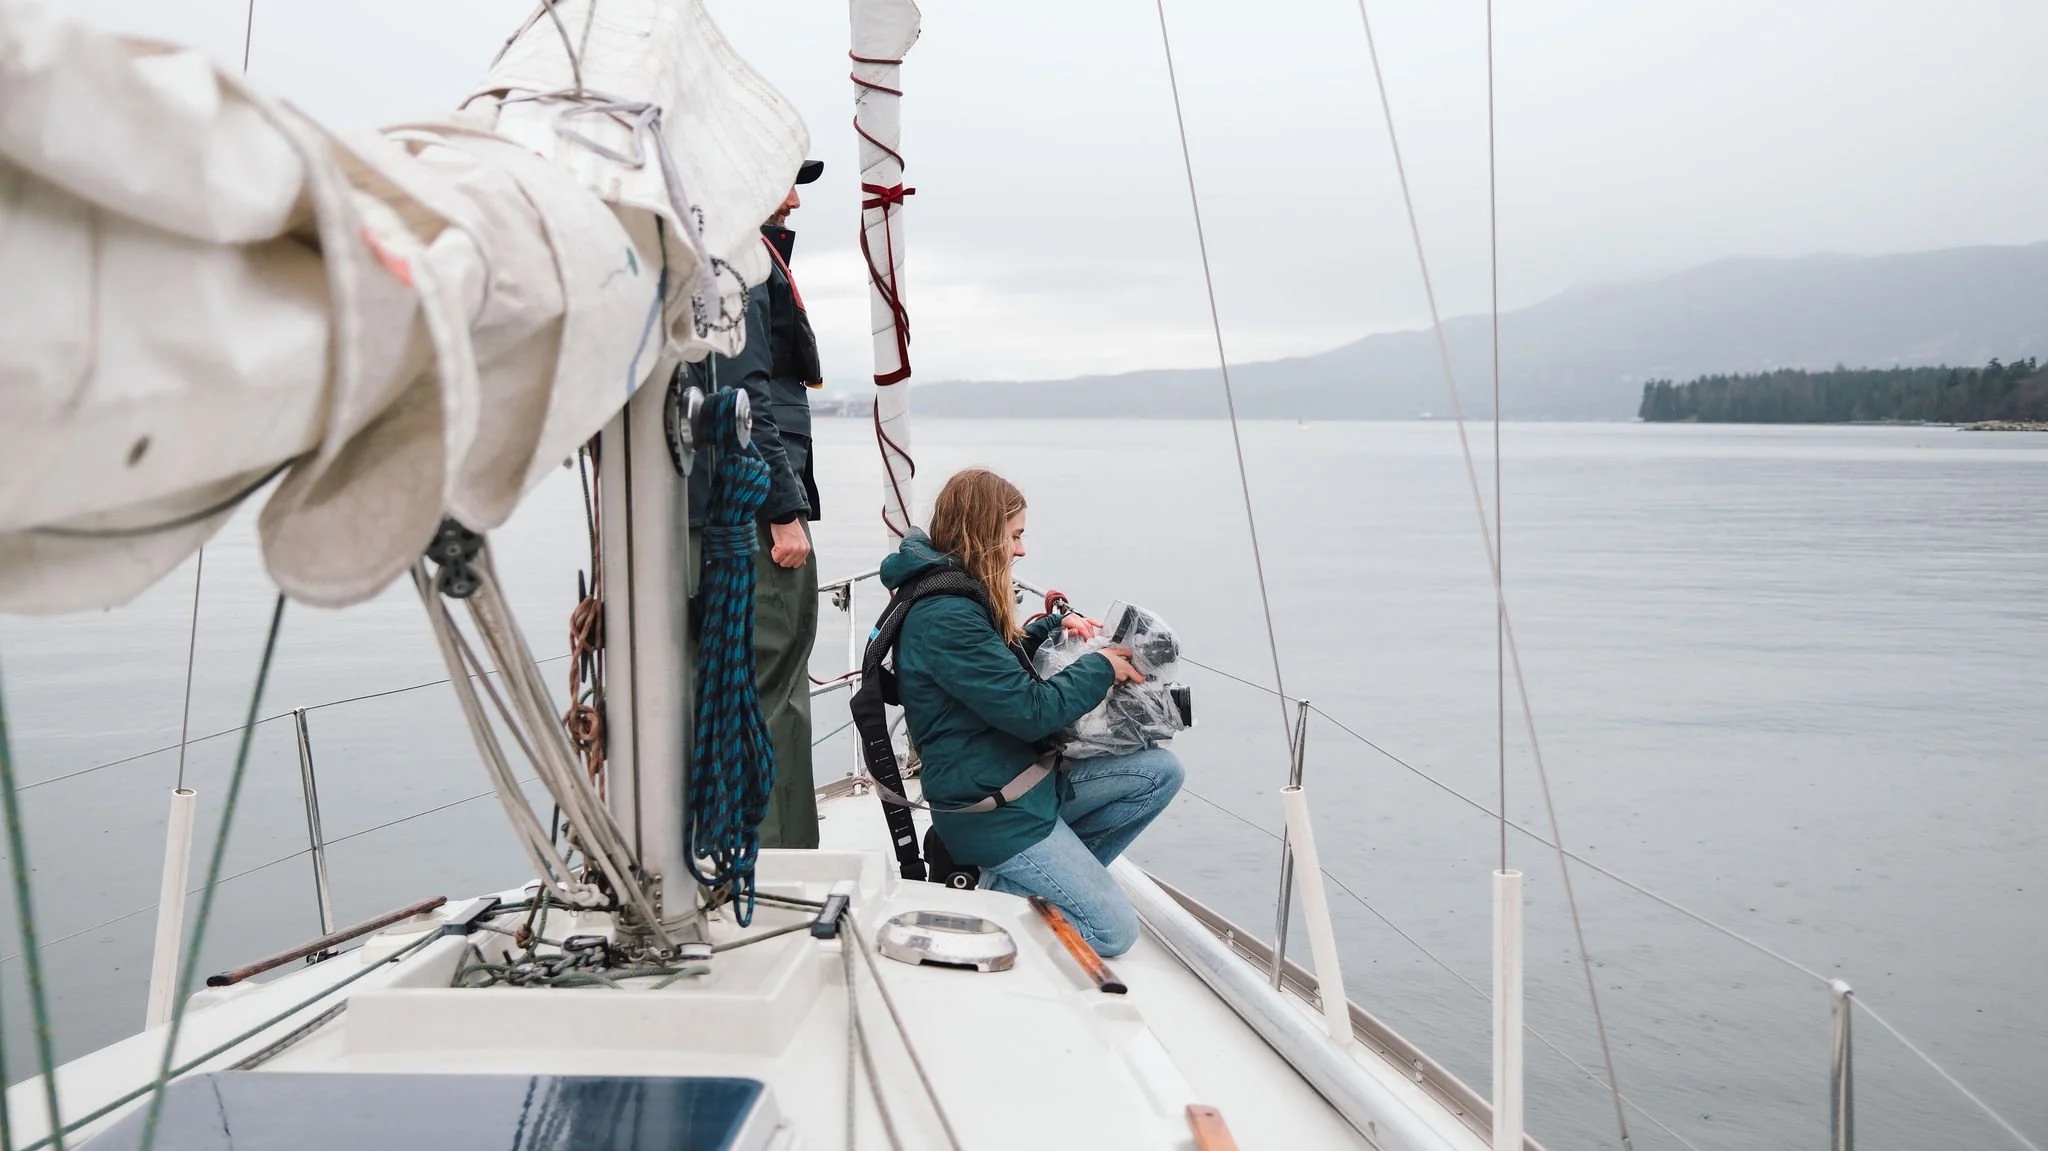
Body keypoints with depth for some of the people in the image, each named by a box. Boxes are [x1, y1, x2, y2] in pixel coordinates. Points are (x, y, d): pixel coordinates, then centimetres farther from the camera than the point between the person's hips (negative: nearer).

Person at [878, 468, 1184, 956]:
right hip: (992, 813, -10)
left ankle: (1062, 873, 6)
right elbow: (1032, 710, -24)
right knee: (1114, 933, -9)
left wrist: (1053, 627, 11)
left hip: (1024, 778, 10)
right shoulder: (945, 617, -25)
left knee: (1161, 771, 5)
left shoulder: (957, 597, 7)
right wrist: (1100, 667, -9)